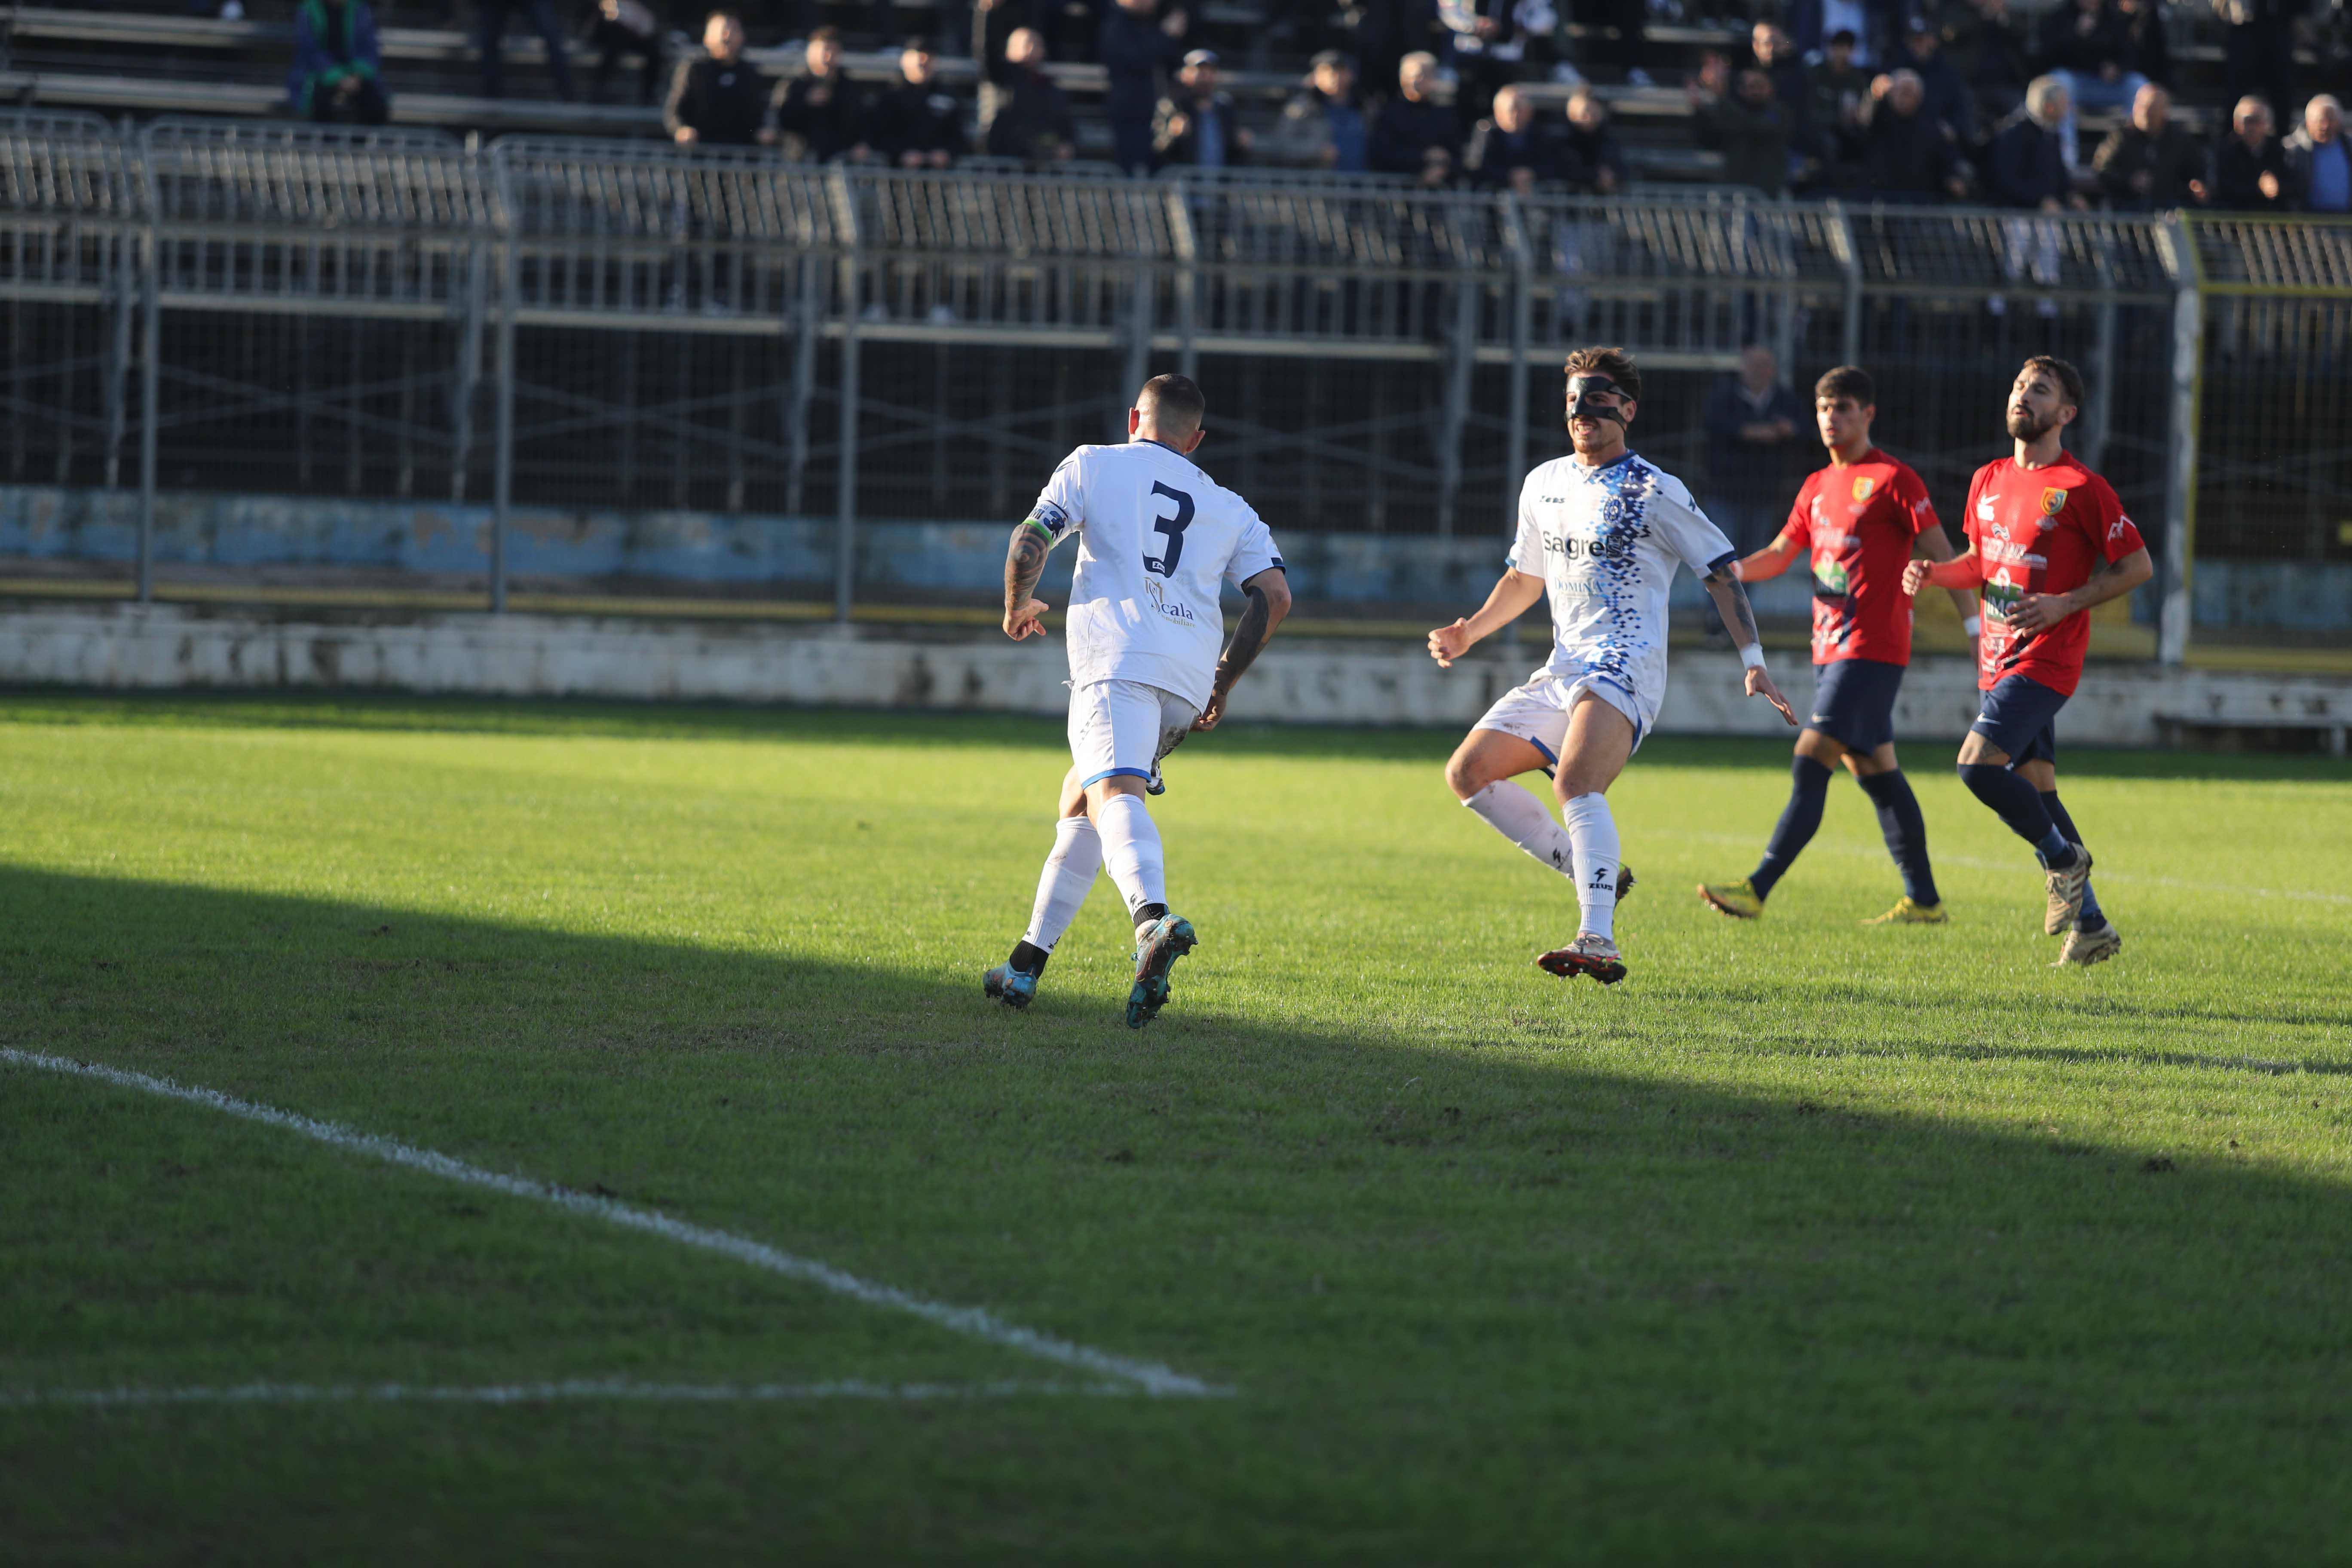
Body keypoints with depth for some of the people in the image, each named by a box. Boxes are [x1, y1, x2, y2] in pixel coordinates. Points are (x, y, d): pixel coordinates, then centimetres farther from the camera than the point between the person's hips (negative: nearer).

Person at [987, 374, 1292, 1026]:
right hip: (1190, 673, 5)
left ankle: (1154, 918, -55)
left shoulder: (1094, 465, 17)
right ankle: (1027, 964, 19)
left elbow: (1029, 542, 5)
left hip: (1118, 658, -5)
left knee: (1113, 793, -26)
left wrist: (1018, 606, 26)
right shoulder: (1229, 507, 25)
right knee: (1078, 797, 22)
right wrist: (1223, 682, 23)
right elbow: (1275, 595, 13)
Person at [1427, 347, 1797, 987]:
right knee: (1469, 772, 1)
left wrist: (1753, 663, -12)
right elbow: (1525, 578, 29)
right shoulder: (1544, 484, 16)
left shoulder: (1656, 493, -4)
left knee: (1575, 783, -31)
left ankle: (1598, 942, -44)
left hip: (1624, 668, -8)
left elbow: (1722, 573, -3)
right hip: (1562, 671, 8)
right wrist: (1470, 632, 16)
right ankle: (1590, 868, 8)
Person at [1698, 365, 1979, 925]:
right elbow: (1781, 553, 22)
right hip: (1830, 648, 9)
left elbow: (1940, 555, -7)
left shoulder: (1893, 479, -6)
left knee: (1810, 767, -15)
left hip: (1872, 650, -9)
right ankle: (1923, 899, 18)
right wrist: (1737, 571, 1)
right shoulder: (1817, 487, 17)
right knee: (1876, 772, 12)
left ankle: (1757, 890, -20)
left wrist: (1973, 626, -10)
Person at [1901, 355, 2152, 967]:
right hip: (1999, 662, 7)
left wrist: (2065, 604, -15)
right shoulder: (1988, 481, 11)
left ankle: (2064, 859, 0)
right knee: (2035, 787, 9)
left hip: (2045, 659, -7)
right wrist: (1933, 572, 3)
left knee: (1978, 763, -23)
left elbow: (2138, 566, -6)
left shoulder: (2080, 488, -9)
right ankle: (2092, 927, 17)